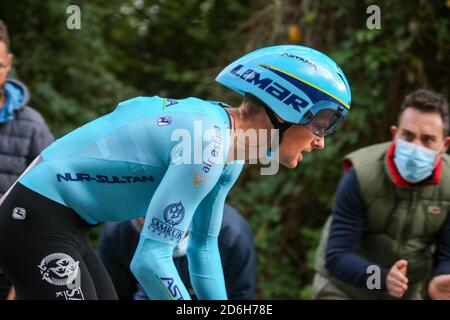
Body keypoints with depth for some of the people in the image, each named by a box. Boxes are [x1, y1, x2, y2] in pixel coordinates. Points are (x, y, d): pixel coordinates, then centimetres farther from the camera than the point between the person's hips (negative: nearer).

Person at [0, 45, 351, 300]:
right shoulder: (206, 145, -24)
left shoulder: (226, 137, 6)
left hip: (60, 222, 10)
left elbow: (204, 248, 15)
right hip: (37, 222, -10)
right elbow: (151, 260, -28)